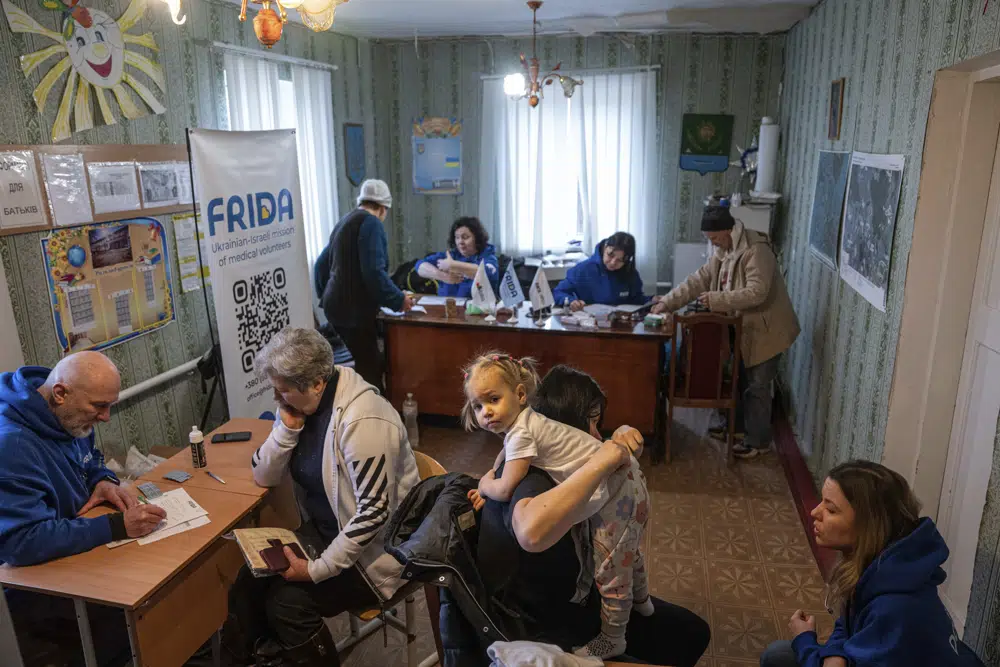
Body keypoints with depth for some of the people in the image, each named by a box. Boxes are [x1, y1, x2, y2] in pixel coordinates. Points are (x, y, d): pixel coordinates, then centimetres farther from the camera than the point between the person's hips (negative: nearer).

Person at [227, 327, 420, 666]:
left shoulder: (362, 421, -28)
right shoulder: (302, 404, -2)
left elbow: (374, 512, -28)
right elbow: (263, 477, 0)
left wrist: (318, 569, -24)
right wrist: (288, 427, -16)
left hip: (371, 548, -7)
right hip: (323, 530, 8)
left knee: (288, 599, -20)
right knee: (250, 581, -9)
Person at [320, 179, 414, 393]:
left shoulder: (345, 221, 18)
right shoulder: (370, 223, -11)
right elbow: (374, 272, -21)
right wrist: (398, 299, -9)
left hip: (340, 304, 10)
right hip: (354, 308, -10)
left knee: (366, 363, 14)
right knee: (370, 367, -5)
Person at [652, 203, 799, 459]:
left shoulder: (756, 250, -25)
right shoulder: (723, 252, 4)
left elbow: (756, 292, -32)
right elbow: (697, 280, 3)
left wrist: (715, 299, -30)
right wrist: (667, 302, -6)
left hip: (766, 329, -9)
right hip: (746, 327, 9)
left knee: (757, 385, 0)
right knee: (741, 379, 20)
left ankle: (758, 441, 13)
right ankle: (737, 425, 37)